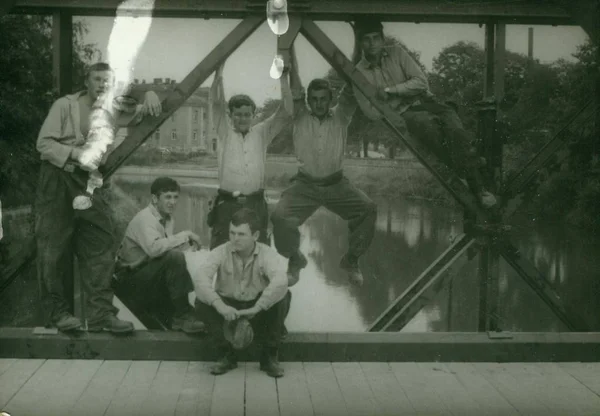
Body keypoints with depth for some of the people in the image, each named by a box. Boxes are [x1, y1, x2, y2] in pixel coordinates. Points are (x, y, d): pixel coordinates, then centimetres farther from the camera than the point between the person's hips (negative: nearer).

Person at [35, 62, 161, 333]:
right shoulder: (65, 105, -1)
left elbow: (139, 117, 22)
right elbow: (44, 143, -6)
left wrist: (150, 95, 0)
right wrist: (76, 153, -19)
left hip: (90, 184, 4)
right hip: (58, 181, -4)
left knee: (100, 248, -5)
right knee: (54, 251, -2)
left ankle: (100, 314, -4)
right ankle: (56, 312, 10)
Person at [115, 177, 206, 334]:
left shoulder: (168, 219, 12)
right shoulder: (144, 218, -17)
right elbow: (154, 248, -35)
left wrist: (189, 244, -7)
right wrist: (185, 235, -28)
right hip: (133, 277, -9)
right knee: (174, 257, -31)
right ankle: (182, 316, -27)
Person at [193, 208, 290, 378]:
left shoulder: (267, 253, -17)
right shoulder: (221, 252, -14)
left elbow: (280, 281, -37)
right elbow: (199, 276, -31)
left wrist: (255, 309, -43)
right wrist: (219, 305, -44)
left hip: (258, 312, -1)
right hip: (228, 310, 1)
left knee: (283, 296, -28)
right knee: (202, 301, -26)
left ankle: (270, 356, -11)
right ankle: (226, 355, -7)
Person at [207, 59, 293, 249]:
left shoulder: (262, 133, 8)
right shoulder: (225, 133, 5)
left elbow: (286, 113, -3)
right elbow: (217, 103, -7)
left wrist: (284, 79, -10)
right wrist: (219, 71, -15)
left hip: (255, 204, 2)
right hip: (227, 203, -1)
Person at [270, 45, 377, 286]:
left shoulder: (341, 117, 4)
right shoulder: (300, 117, 2)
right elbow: (294, 84, -4)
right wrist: (289, 47, -8)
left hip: (336, 184, 1)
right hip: (305, 185, -1)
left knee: (368, 209, -22)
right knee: (280, 216, -25)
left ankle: (351, 260, 1)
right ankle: (295, 260, 6)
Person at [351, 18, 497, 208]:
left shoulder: (396, 52, 4)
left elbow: (421, 82, -3)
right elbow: (371, 112, -5)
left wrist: (390, 90, -13)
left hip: (424, 101, 2)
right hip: (403, 114, -2)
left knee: (455, 129, -28)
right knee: (427, 123, -37)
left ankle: (478, 186, -27)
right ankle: (464, 177, -32)